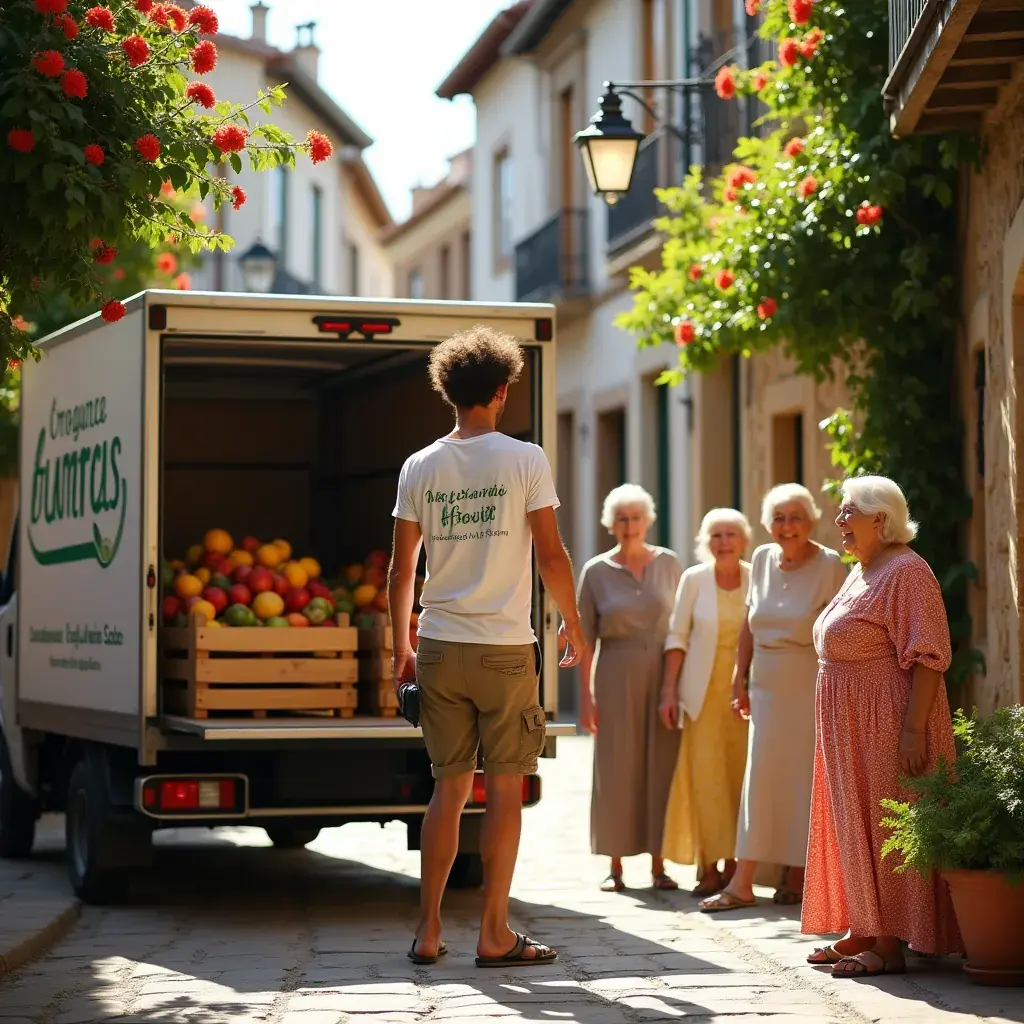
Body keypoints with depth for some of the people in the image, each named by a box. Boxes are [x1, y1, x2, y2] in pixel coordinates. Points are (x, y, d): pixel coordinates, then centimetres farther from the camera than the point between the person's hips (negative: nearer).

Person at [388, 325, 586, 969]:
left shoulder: (420, 467, 5)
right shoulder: (524, 459, -5)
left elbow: (401, 570, 7)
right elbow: (551, 555, -7)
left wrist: (401, 648, 16)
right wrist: (574, 625, 8)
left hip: (439, 649, 4)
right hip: (504, 649, -4)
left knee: (449, 789, 11)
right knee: (505, 791, 3)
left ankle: (429, 932, 12)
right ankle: (495, 934, 6)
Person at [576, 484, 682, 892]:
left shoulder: (669, 564, 5)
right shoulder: (596, 571, 2)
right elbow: (585, 637, 2)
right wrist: (586, 695, -3)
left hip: (663, 675, 1)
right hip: (616, 678, -1)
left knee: (661, 767, 2)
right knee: (616, 769, 1)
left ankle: (658, 864, 9)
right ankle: (615, 866, 8)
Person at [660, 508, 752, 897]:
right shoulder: (694, 579, 1)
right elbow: (677, 637, 3)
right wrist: (669, 691, -2)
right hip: (704, 690, -1)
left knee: (740, 774, 1)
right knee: (705, 774, -5)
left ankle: (734, 863, 10)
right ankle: (709, 866, 0)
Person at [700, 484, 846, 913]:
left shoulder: (830, 566, -8)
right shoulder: (762, 559, 8)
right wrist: (740, 677, 12)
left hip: (812, 685, -5)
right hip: (767, 685, 5)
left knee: (805, 776, 1)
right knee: (760, 777, 4)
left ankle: (798, 874, 14)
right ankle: (742, 882, 3)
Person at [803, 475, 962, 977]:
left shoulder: (906, 573, -15)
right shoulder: (861, 572, 15)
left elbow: (927, 658, -21)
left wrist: (912, 729, -27)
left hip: (888, 723, -10)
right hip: (851, 726, 10)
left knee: (886, 827, -7)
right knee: (856, 825, 13)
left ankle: (889, 946, -3)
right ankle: (862, 932, 21)